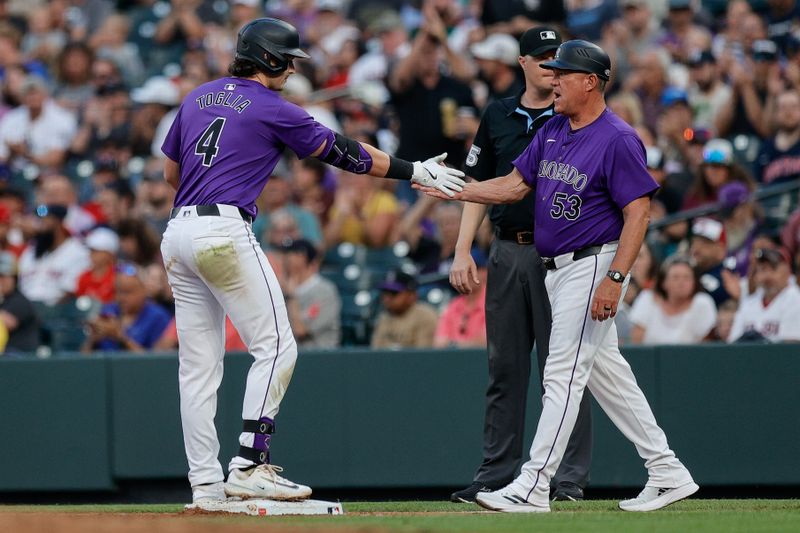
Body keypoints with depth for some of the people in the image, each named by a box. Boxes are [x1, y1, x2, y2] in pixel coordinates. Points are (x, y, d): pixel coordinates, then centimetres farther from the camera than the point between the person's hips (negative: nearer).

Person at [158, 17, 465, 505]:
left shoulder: (198, 98, 17)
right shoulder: (272, 110, -3)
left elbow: (171, 174, 23)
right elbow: (343, 153, 3)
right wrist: (415, 172, 10)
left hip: (178, 235, 8)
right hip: (225, 232, -8)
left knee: (199, 365, 8)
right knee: (275, 347, -4)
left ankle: (205, 484, 6)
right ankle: (250, 466, -12)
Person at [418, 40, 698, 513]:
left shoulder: (618, 140, -16)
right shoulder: (552, 132, 10)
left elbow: (637, 213, -19)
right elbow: (515, 185, 14)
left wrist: (614, 279, -26)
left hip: (593, 265, -9)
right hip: (556, 269, 9)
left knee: (564, 372, -9)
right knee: (606, 371, 12)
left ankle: (534, 486, -9)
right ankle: (667, 473, 18)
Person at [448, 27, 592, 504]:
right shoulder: (499, 117, 12)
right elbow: (479, 186, 15)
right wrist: (463, 250, 6)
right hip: (508, 251, 4)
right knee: (505, 369, 6)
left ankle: (571, 477, 1)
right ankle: (496, 476, 11)